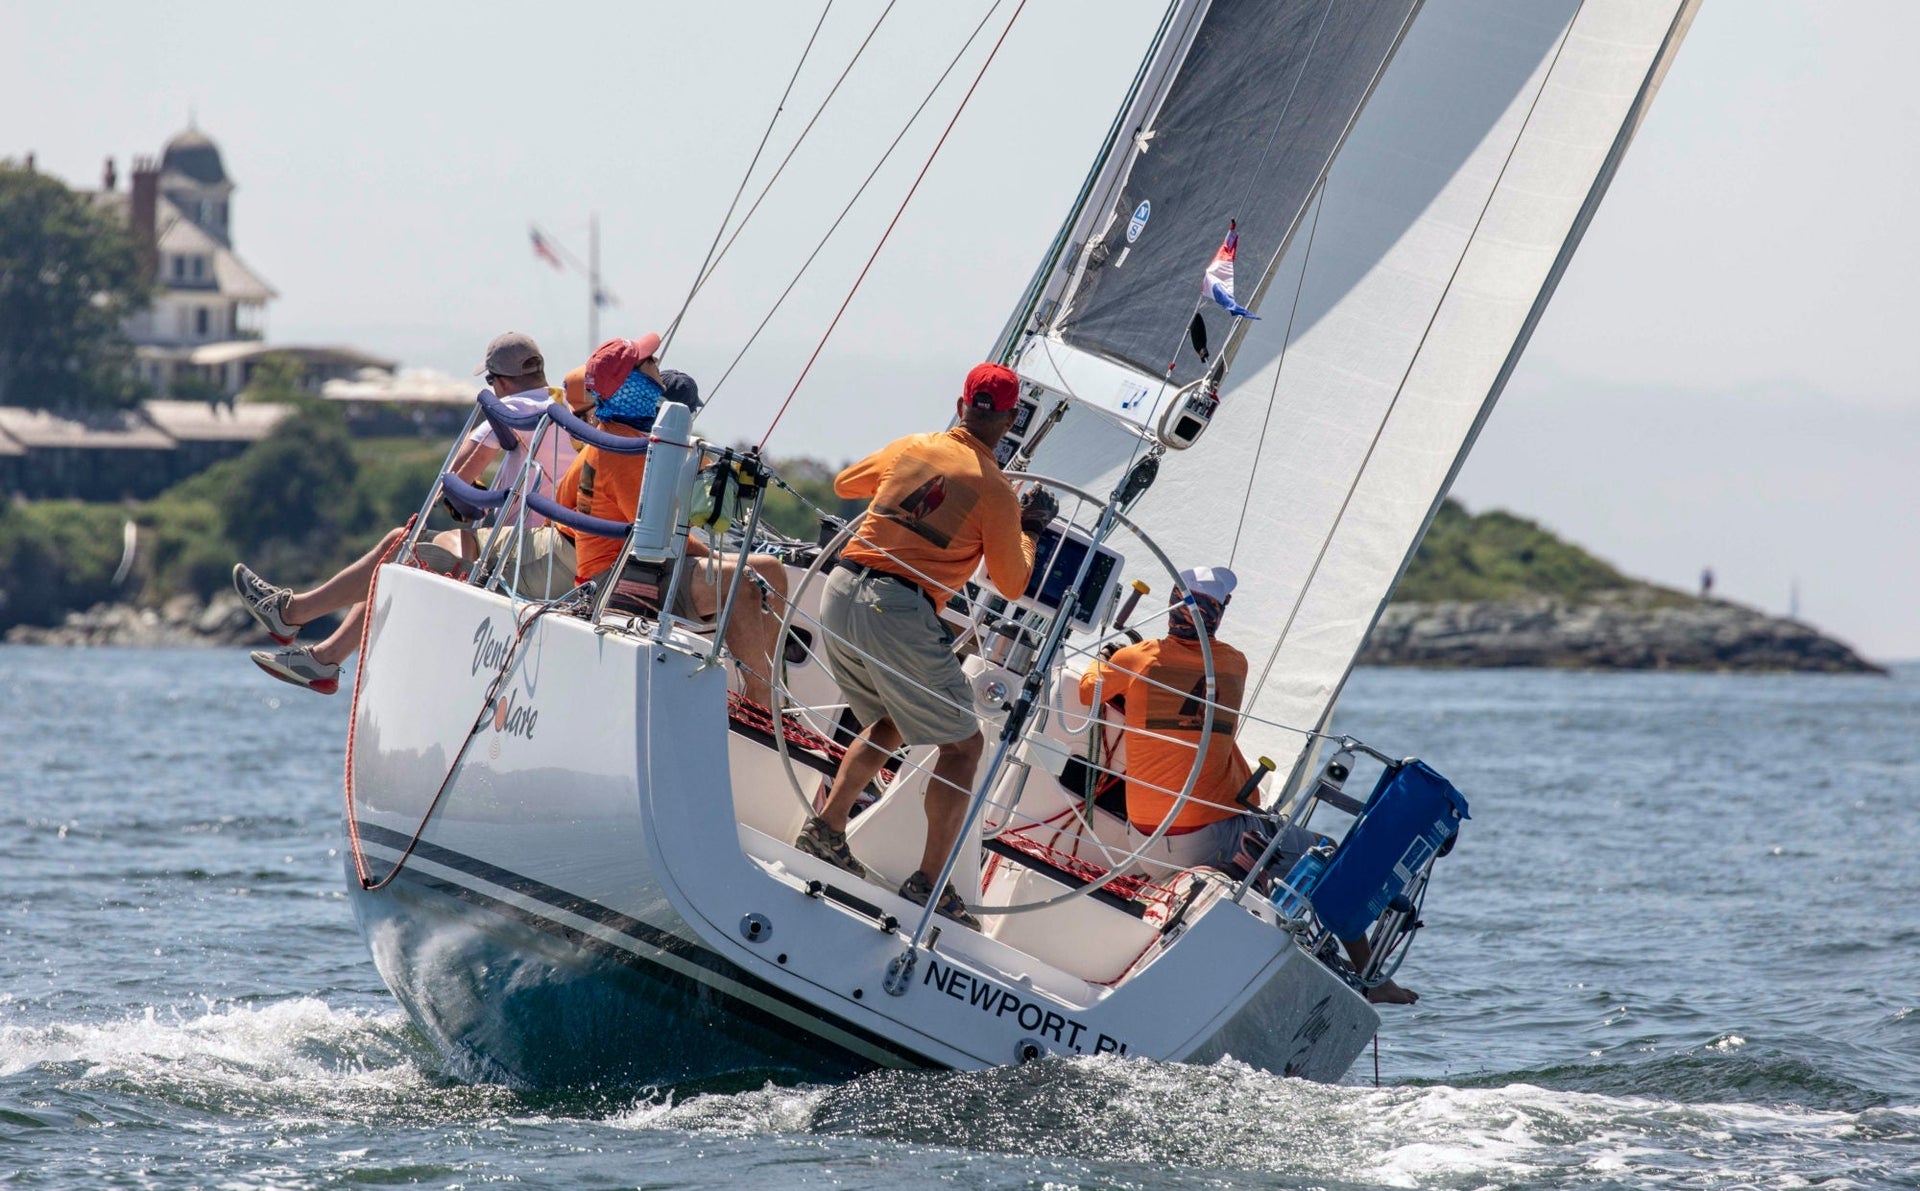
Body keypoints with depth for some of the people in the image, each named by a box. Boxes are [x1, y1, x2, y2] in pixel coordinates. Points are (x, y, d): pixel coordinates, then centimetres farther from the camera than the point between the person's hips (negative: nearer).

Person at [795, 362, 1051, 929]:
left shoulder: (910, 448, 11)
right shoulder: (996, 492, -4)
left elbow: (845, 483, 31)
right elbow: (1012, 584, 7)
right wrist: (1029, 531, 23)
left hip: (839, 595, 6)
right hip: (898, 613, -6)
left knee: (889, 725, 28)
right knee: (963, 744, 6)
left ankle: (826, 827, 17)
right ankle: (928, 882, 0)